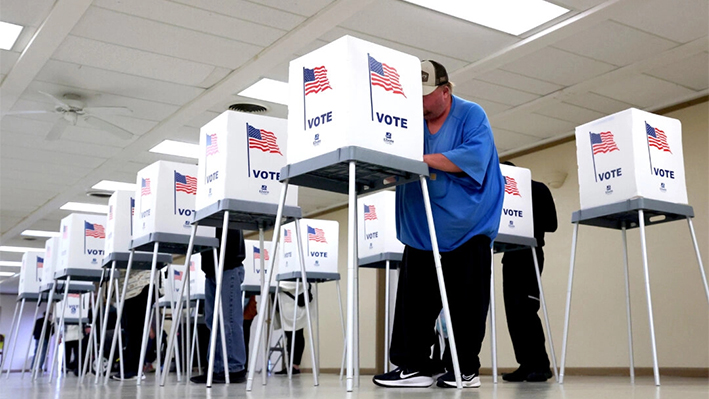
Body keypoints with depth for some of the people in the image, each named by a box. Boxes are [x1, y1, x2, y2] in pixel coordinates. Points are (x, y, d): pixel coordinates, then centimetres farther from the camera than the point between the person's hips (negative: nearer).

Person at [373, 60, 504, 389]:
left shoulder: (471, 115, -3)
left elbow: (475, 157, -20)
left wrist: (424, 158, -24)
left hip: (466, 226, -4)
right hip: (421, 228, 5)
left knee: (465, 304, 2)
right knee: (414, 301, 1)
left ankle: (466, 369, 13)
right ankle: (414, 366, 7)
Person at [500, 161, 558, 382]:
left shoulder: (538, 189, 2)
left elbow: (551, 223, -4)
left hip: (530, 253, -6)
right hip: (511, 254, 6)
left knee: (525, 307, -15)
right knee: (513, 310, 1)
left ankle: (540, 364, -10)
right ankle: (526, 364, 4)